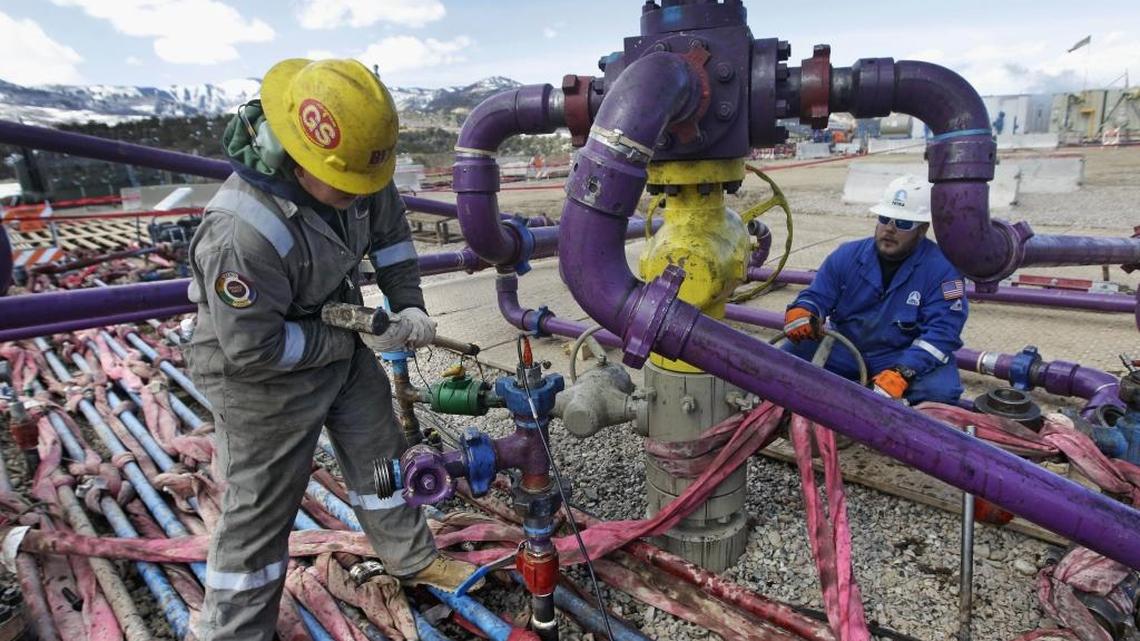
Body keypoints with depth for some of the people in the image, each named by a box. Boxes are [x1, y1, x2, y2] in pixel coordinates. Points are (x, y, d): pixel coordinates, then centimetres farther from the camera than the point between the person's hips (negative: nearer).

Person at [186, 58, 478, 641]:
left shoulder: (349, 170, -14)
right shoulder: (243, 232, -36)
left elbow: (389, 229, 4)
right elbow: (252, 350, -28)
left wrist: (407, 305, -5)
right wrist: (355, 338, -23)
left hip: (340, 336, 8)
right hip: (262, 372, -7)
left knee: (378, 449, 19)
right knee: (260, 505, 6)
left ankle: (412, 557, 43)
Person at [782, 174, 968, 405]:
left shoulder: (942, 268, -12)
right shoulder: (847, 255, -1)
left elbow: (941, 330, -19)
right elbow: (816, 296, 2)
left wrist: (901, 373, -33)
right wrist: (801, 312, -25)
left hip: (906, 357, -2)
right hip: (844, 349, 3)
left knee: (939, 389, -32)